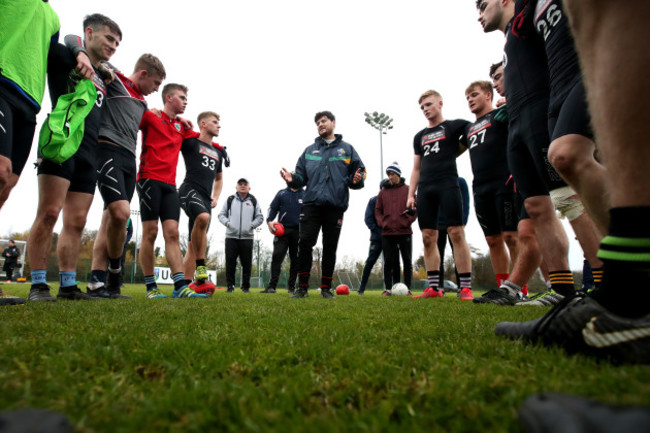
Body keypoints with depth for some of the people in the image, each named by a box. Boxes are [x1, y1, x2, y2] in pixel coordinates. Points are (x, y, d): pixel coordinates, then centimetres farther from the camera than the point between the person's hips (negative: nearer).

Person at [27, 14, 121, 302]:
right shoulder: (64, 56, 10)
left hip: (89, 151, 6)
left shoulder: (103, 79, 28)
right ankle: (37, 284, -6)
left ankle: (68, 285, 6)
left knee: (77, 221, 2)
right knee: (49, 212, -13)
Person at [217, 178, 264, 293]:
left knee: (247, 263, 0)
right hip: (231, 236, 0)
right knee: (230, 261, -3)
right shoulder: (230, 200, 14)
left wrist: (251, 225, -3)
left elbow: (260, 218, 12)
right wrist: (227, 223, -5)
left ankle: (245, 286, 11)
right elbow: (221, 215, 14)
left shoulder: (253, 201, 13)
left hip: (247, 237, 0)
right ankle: (230, 285, 6)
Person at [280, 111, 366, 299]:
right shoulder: (309, 150, 19)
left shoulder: (346, 149, 14)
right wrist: (292, 179, -6)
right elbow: (301, 176, 15)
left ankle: (326, 288, 15)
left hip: (335, 205, -1)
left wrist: (356, 180, -13)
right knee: (305, 243, -7)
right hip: (311, 203, 1)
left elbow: (359, 171, 8)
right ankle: (302, 287, 4)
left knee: (330, 247, 5)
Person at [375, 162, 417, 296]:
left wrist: (407, 221, -9)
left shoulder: (408, 189, 4)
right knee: (388, 261, 4)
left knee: (407, 261, 5)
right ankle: (387, 289, 10)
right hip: (387, 232, 2)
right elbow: (378, 210, 11)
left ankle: (407, 288, 13)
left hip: (404, 231, -1)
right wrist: (382, 223, -4)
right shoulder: (383, 191, 10)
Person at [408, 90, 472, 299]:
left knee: (456, 233, -10)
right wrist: (411, 195, 12)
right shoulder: (419, 137, 22)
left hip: (448, 185, -4)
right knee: (428, 237, 1)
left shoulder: (454, 126, 10)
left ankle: (466, 287, -5)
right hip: (425, 190, 5)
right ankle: (434, 287, 6)